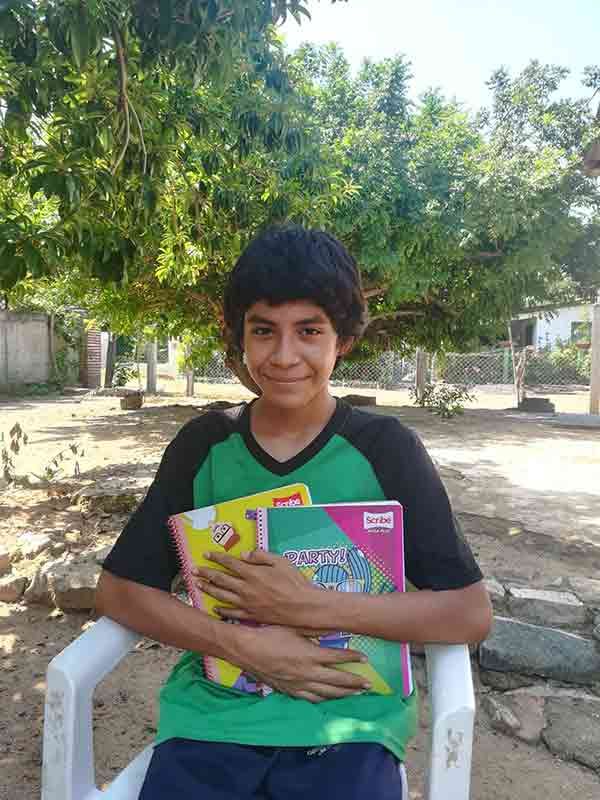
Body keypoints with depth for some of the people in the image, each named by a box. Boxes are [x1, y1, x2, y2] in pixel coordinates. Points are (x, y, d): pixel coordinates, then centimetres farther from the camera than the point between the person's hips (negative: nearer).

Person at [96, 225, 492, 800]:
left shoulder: (385, 448, -6)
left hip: (349, 719, -1)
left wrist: (309, 606, -19)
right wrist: (240, 644, -13)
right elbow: (119, 589, 2)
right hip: (213, 715, 2)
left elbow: (471, 613, -8)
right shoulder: (203, 444, 0)